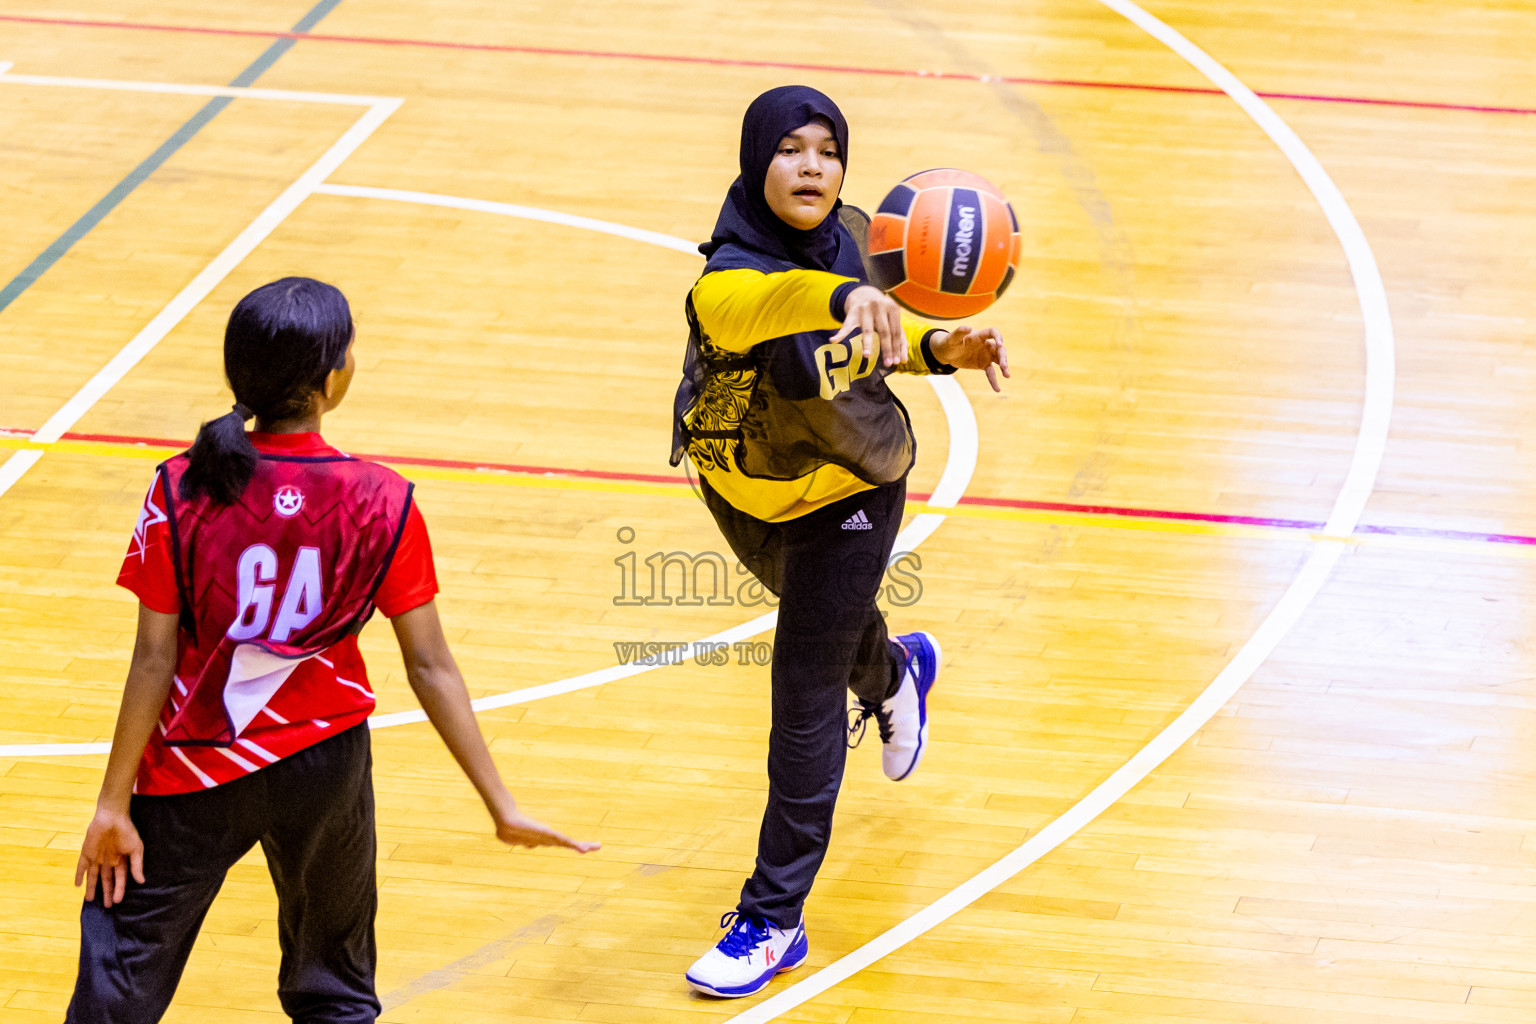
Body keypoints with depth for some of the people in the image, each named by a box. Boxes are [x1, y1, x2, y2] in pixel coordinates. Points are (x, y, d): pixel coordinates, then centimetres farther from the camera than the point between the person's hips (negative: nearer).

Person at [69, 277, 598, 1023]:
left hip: (193, 769, -1)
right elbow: (430, 667, -9)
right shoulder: (383, 503, -13)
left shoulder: (183, 493, -15)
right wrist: (501, 804, -2)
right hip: (325, 764, 1)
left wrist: (114, 802, -4)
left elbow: (154, 660, -12)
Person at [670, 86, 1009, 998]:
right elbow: (750, 302, -63)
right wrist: (845, 295, -82)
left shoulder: (850, 235, -21)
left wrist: (939, 349, -18)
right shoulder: (731, 274, -36)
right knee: (827, 618, 31)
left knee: (805, 700, -1)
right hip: (748, 488, 0)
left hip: (850, 487, 0)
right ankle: (895, 676, 69)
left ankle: (775, 919, 10)